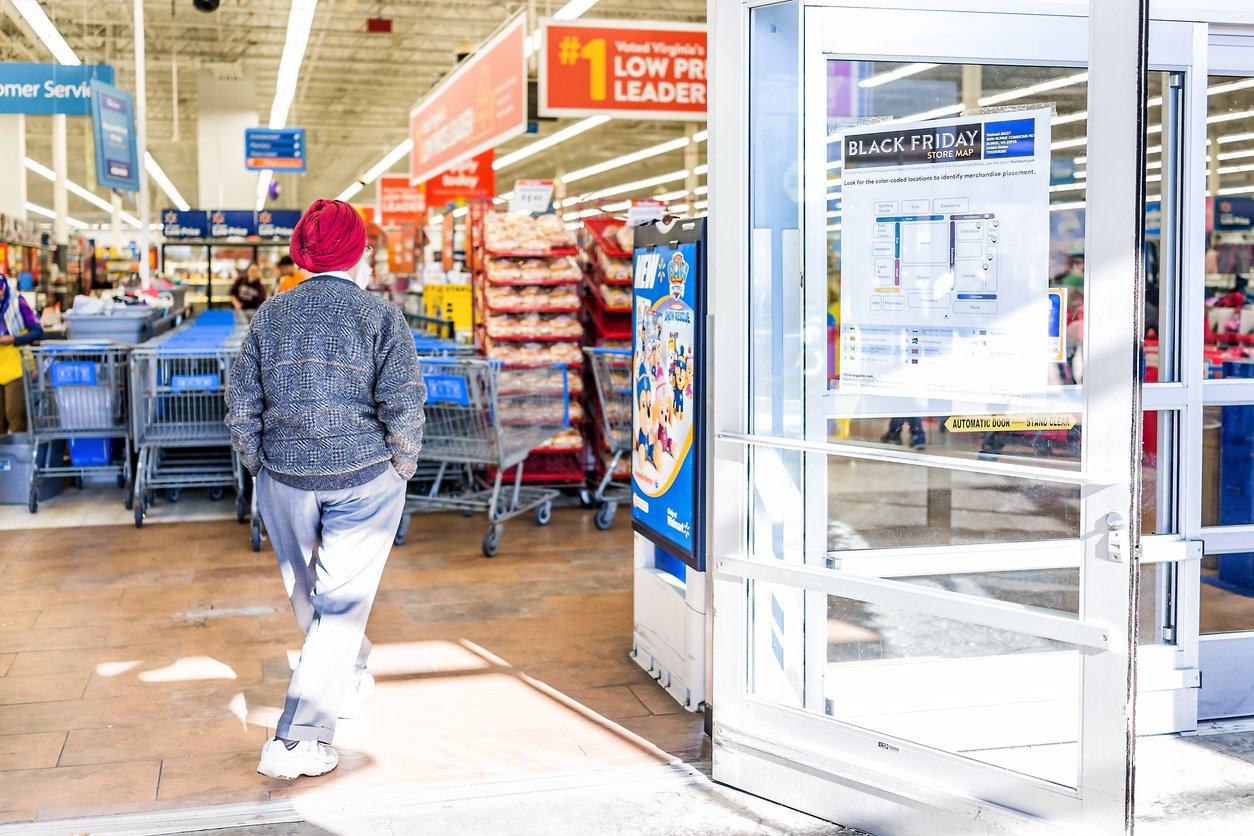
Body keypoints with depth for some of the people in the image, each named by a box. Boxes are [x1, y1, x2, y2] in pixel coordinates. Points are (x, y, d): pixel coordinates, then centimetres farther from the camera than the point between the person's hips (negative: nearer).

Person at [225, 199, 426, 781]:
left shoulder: (270, 316, 2)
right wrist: (402, 467, 3)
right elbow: (403, 409, -13)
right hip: (364, 482, -4)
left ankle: (349, 681, 45)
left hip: (285, 480, 4)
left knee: (307, 592, 23)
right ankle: (298, 741, -1)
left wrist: (259, 469, 13)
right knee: (340, 602, 3)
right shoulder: (381, 317, -9)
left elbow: (242, 406, 2)